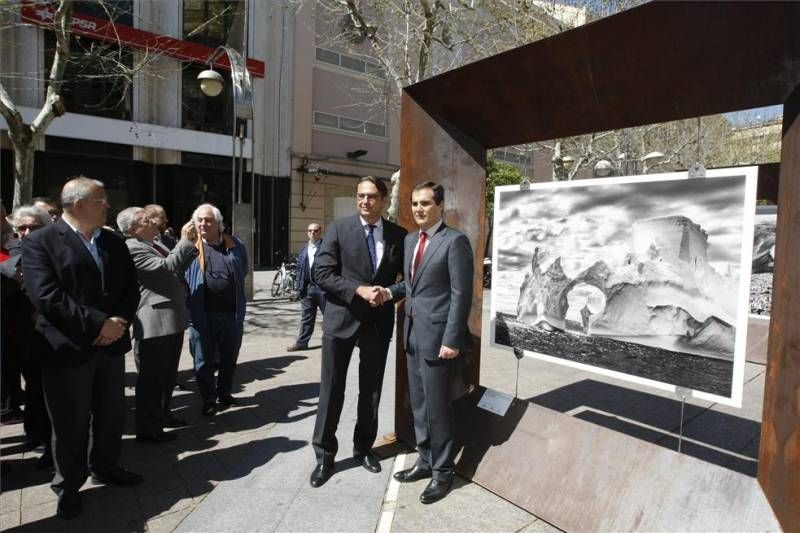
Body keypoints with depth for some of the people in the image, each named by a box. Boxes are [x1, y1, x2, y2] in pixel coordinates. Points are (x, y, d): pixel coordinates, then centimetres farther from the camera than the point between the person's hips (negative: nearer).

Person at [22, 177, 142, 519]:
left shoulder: (114, 242, 9)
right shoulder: (40, 242, -8)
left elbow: (130, 288, 7)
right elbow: (46, 297, -18)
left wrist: (119, 321, -11)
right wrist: (99, 323, -20)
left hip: (110, 344, 5)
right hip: (68, 348, -5)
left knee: (112, 414, 17)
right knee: (71, 423, 9)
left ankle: (105, 467, 39)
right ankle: (68, 486, 29)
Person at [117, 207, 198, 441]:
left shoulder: (155, 243, 13)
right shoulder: (132, 248, -16)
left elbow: (176, 268, 19)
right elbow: (166, 267, -26)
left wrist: (191, 244, 6)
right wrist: (185, 241, -20)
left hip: (172, 320, 9)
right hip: (154, 324, -9)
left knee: (168, 375, 22)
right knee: (151, 379, 3)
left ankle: (163, 414, 38)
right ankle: (148, 428, 17)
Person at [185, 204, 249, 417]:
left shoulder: (235, 246, 3)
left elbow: (243, 272, 17)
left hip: (232, 314, 2)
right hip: (202, 314, -2)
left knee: (229, 358, 16)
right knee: (204, 360, 8)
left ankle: (225, 393, 35)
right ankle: (209, 400, 24)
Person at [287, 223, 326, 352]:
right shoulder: (304, 249, 15)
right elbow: (300, 268, 15)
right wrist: (298, 285, 9)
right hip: (307, 287, 5)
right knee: (306, 317, 11)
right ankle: (302, 342, 17)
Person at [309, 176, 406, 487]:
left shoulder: (398, 235, 2)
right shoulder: (339, 228, -4)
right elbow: (322, 273, -10)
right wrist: (359, 290, -19)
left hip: (379, 321, 2)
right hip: (342, 318, -2)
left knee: (371, 390, 14)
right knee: (332, 390, 5)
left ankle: (363, 447, 34)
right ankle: (325, 455, 22)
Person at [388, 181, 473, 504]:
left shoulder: (455, 241, -11)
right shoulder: (410, 240, 13)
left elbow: (461, 294, -15)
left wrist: (451, 339, -19)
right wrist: (392, 291, 1)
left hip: (436, 334, -8)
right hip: (412, 332, 8)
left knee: (436, 406, 3)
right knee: (418, 403, 17)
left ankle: (443, 471, 22)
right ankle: (426, 461, 34)